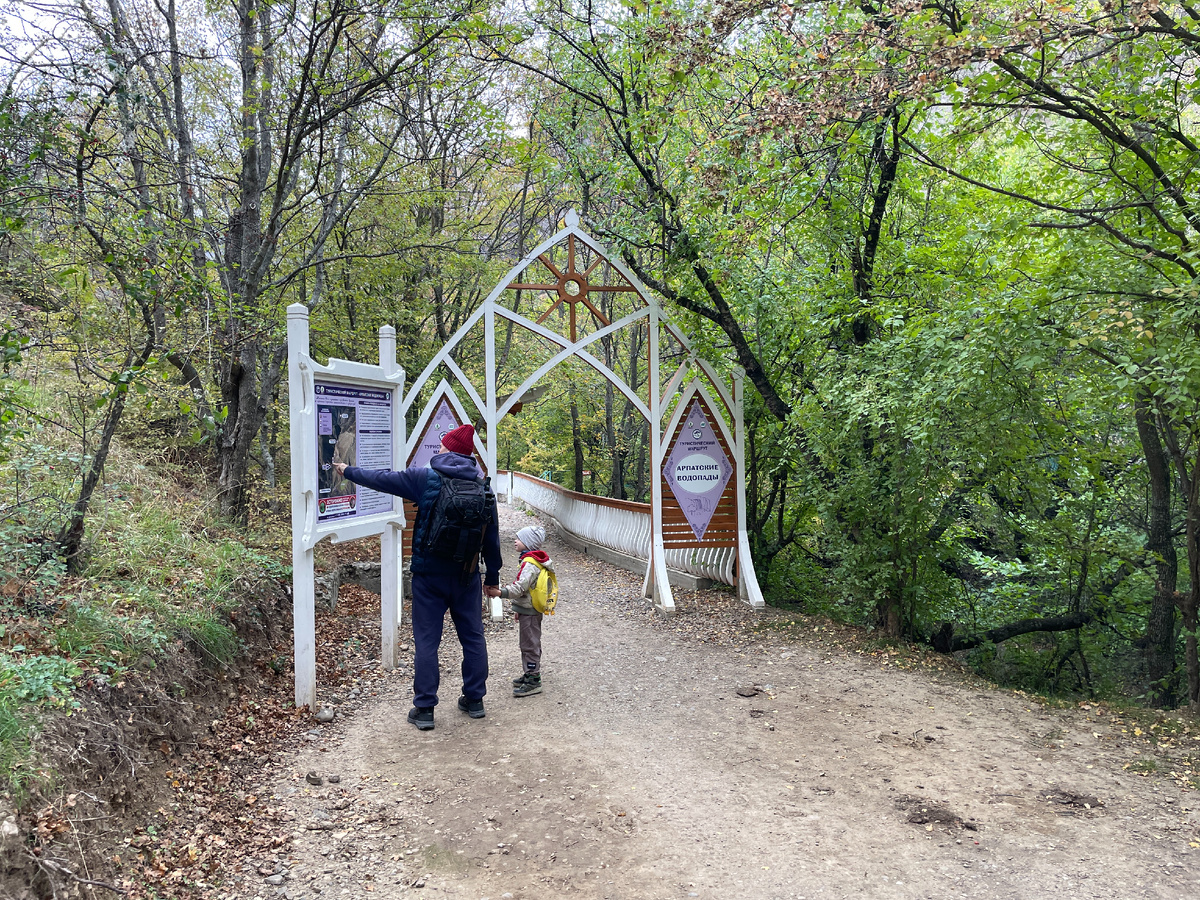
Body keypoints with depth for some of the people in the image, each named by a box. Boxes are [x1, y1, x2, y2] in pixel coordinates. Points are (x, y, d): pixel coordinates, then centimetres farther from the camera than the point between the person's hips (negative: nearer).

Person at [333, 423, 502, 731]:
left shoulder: (425, 478, -9)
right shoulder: (483, 487, 2)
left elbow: (382, 479, 1)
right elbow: (491, 537, 7)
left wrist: (349, 471, 18)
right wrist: (492, 578, 16)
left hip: (429, 574, -3)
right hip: (467, 575, 3)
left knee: (426, 640, 4)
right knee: (473, 637, 14)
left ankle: (424, 709, 9)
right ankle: (474, 700, 24)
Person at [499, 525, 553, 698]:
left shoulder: (530, 563, -20)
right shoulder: (536, 560, 14)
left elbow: (520, 587, -29)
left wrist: (502, 592, -37)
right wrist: (518, 609, 25)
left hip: (529, 612, -10)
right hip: (530, 610, 10)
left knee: (529, 645, -3)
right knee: (527, 644, 19)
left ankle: (533, 681, 3)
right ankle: (529, 675, 30)